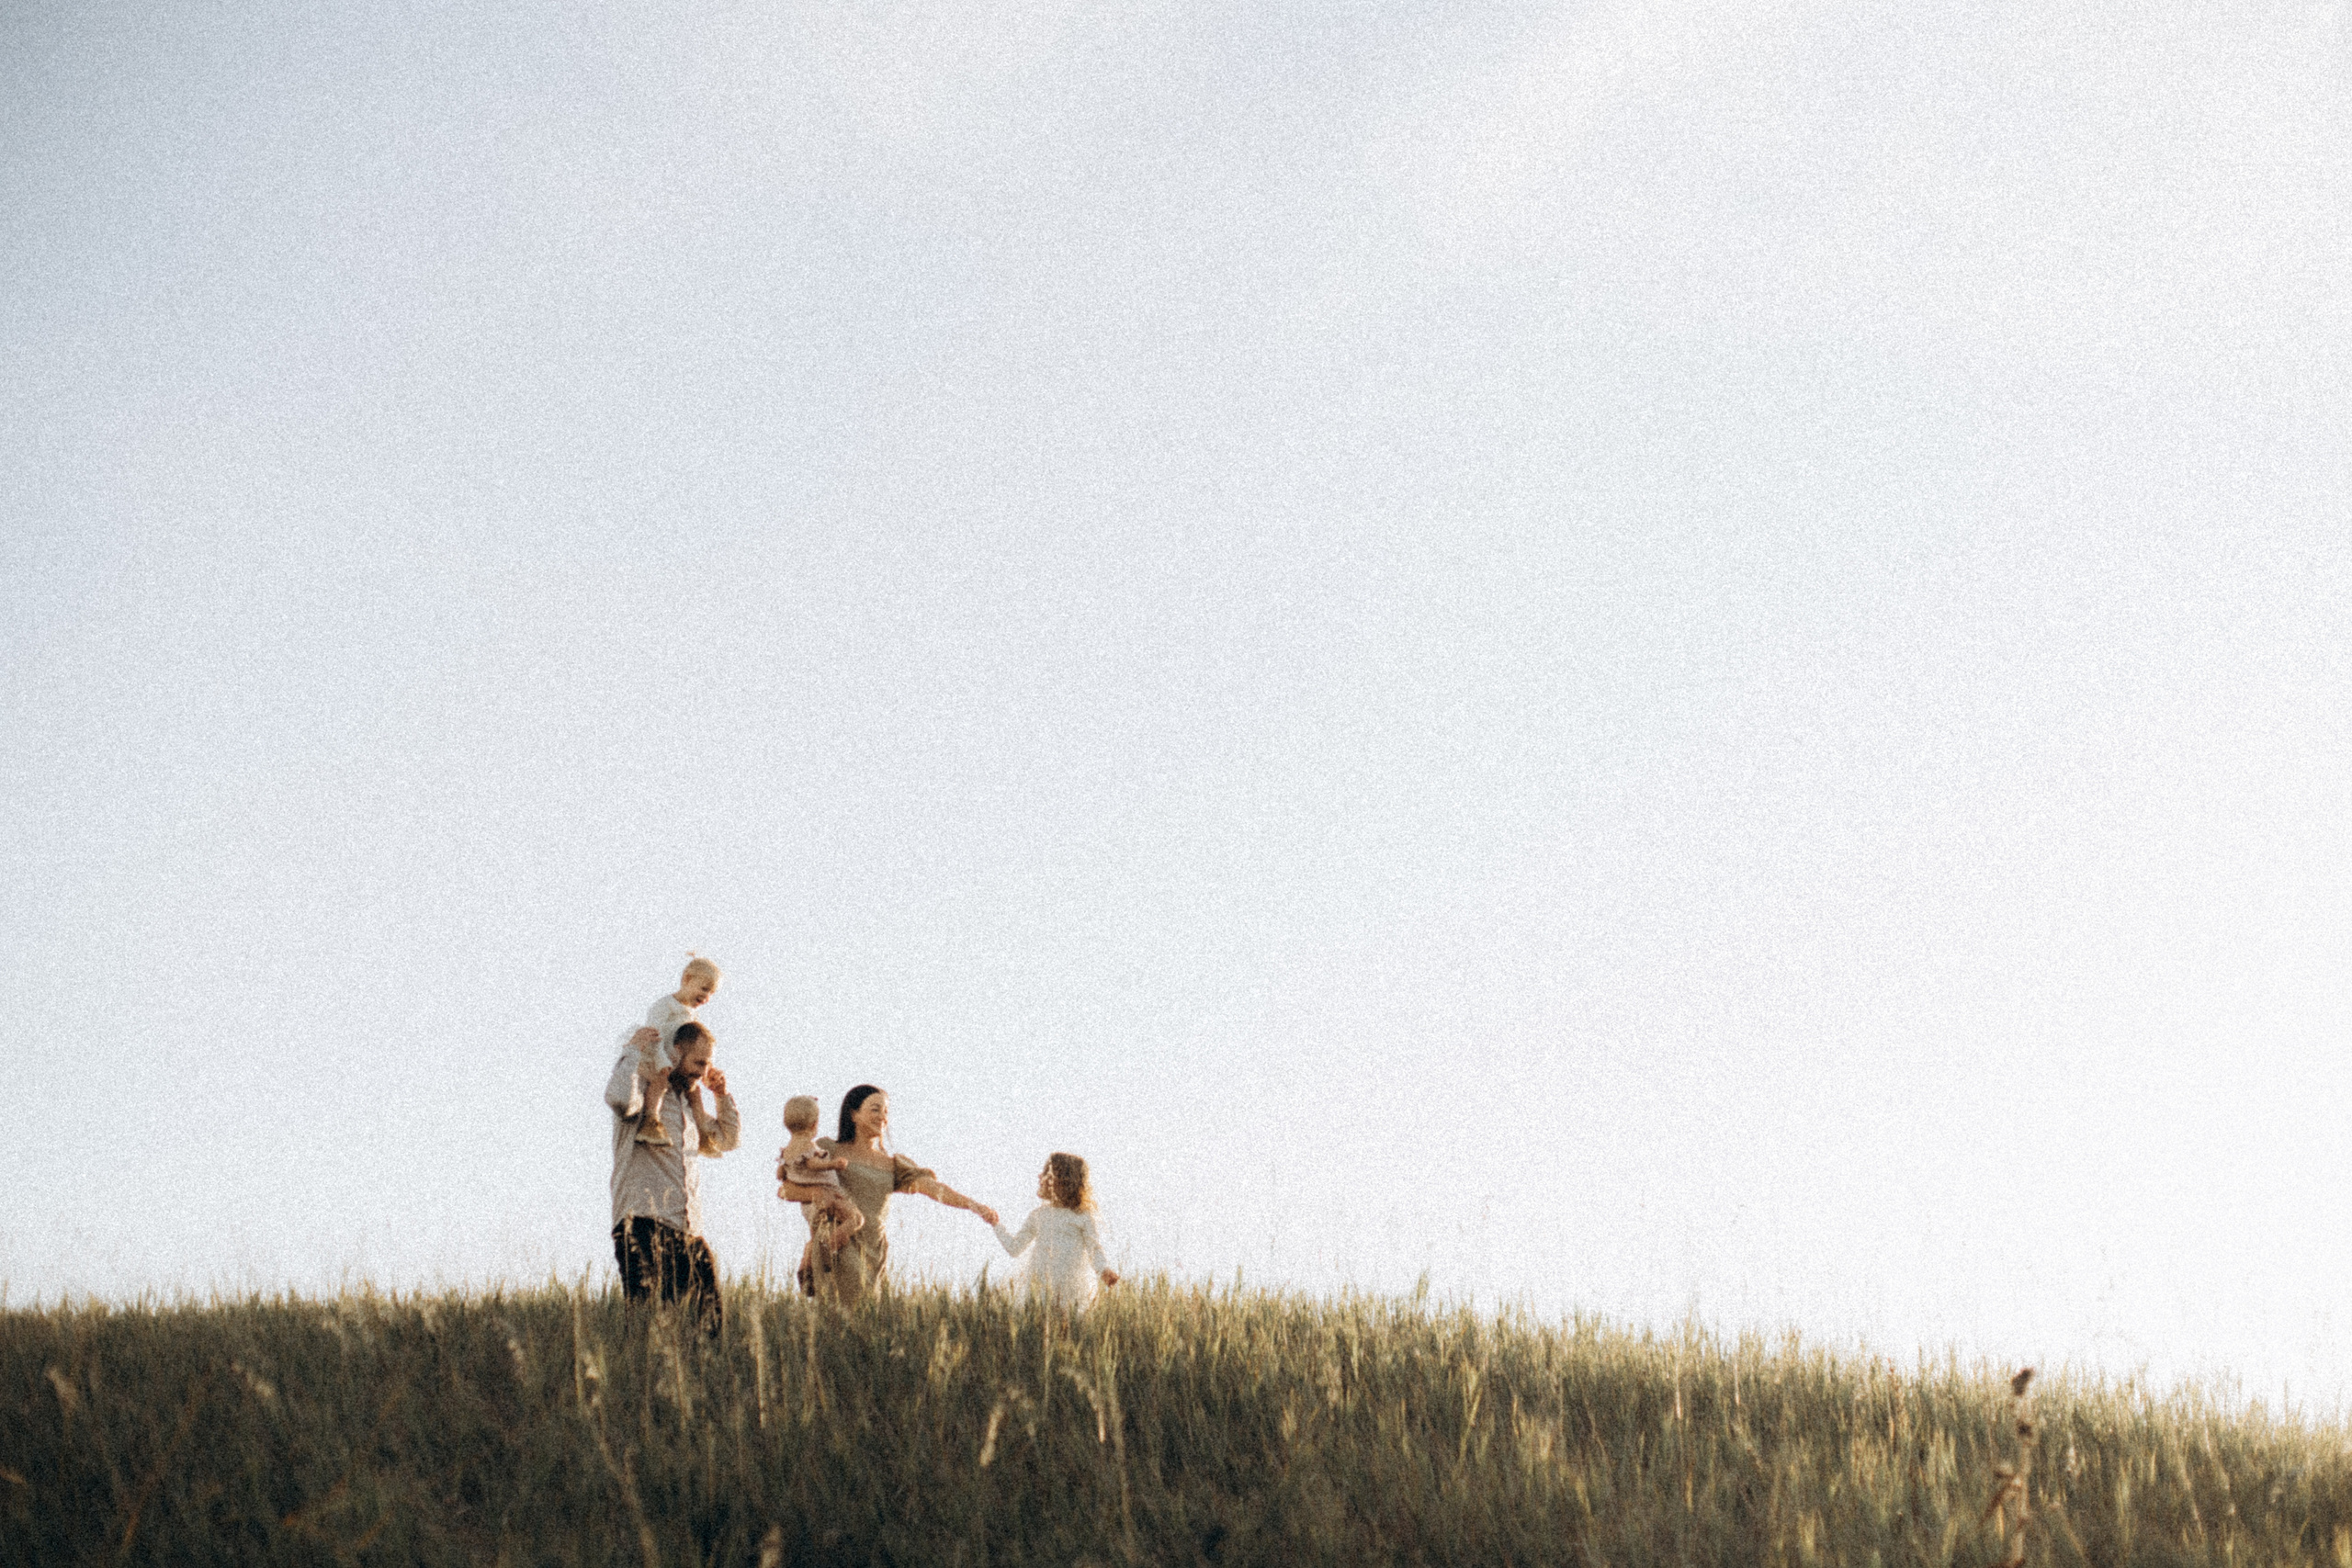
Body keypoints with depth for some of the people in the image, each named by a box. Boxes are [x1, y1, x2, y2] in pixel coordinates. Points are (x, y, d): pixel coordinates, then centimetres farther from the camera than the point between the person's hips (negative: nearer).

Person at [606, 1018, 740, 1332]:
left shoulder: (688, 1104, 26)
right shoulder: (642, 1090, 0)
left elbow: (729, 1139, 40)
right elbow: (619, 1098, -26)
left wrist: (723, 1094, 26)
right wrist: (634, 1051, -12)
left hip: (688, 1233, 8)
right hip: (644, 1224, -8)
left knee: (711, 1319, 1)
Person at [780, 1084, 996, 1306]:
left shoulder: (893, 1165, 17)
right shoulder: (827, 1150, 8)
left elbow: (934, 1188, 3)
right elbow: (787, 1190, 5)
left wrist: (975, 1206, -13)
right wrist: (816, 1193, -16)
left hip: (874, 1253, 4)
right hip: (839, 1250, -4)